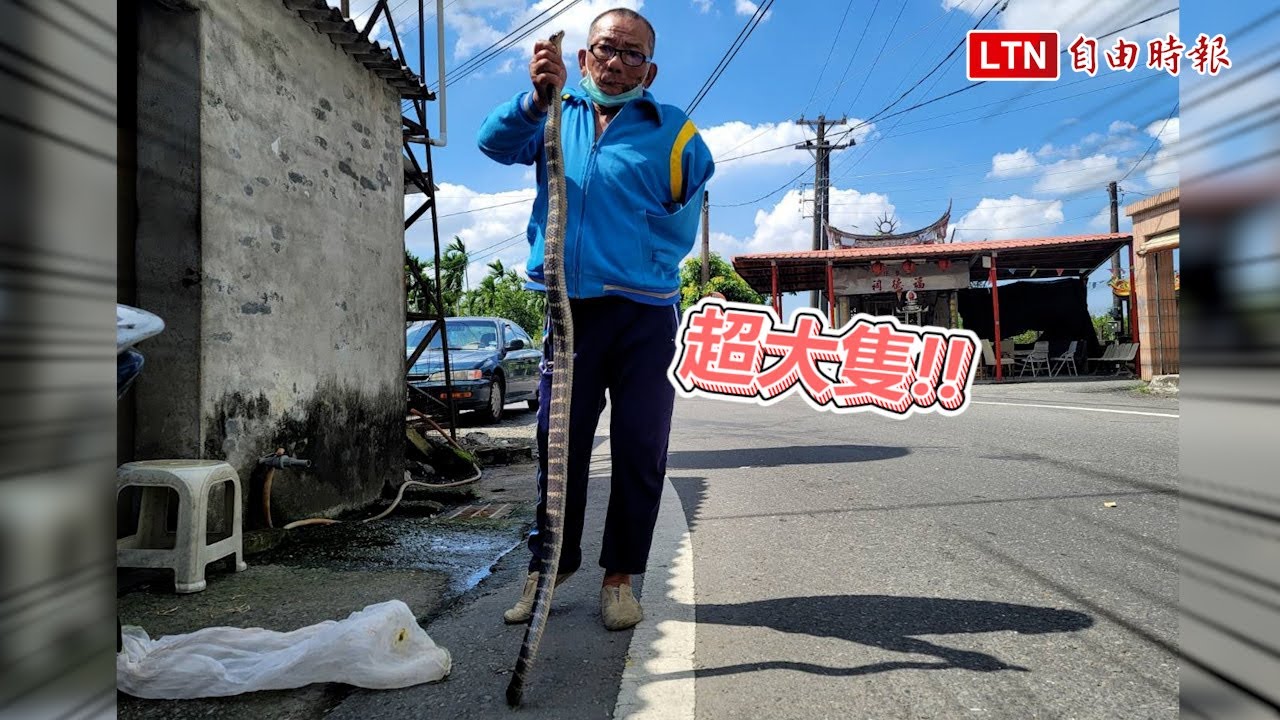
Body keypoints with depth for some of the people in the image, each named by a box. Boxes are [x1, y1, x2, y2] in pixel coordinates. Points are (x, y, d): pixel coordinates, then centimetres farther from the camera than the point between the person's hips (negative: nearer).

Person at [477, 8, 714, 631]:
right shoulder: (558, 116, 14)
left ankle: (620, 576, 16)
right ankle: (548, 566, 21)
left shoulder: (672, 131, 9)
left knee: (639, 450, 2)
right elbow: (495, 142, -4)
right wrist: (536, 98, -21)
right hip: (569, 311, 2)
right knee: (558, 444, 6)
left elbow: (681, 227, 6)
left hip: (644, 315, -1)